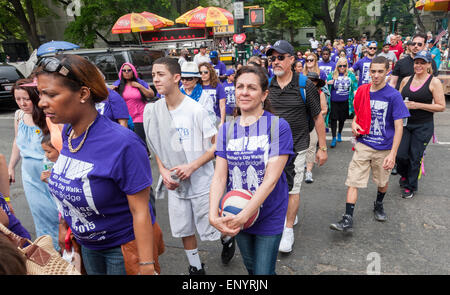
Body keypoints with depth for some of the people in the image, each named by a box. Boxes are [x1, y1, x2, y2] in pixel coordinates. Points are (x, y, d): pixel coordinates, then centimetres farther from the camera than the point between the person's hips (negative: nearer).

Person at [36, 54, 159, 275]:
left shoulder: (123, 144, -30)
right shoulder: (68, 132, -7)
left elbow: (140, 211, -27)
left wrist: (147, 266, -23)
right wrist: (64, 223, 16)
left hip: (124, 245, -7)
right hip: (86, 244, 7)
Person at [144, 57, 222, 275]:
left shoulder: (195, 110, -16)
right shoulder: (152, 111, -1)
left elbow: (217, 145, -12)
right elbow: (158, 147, 9)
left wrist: (192, 166, -21)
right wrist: (163, 171, -7)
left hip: (201, 182, -4)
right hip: (175, 183, 5)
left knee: (212, 229, 5)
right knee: (184, 230, 15)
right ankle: (196, 267, 38)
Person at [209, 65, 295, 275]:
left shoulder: (278, 126, -14)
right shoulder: (227, 129, -1)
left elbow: (271, 179, -20)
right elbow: (219, 176, -7)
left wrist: (243, 216, -24)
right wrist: (213, 214, -21)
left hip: (268, 216, -4)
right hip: (236, 215, 4)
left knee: (264, 271, 7)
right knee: (250, 266, 24)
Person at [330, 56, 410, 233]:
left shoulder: (393, 96, -11)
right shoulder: (362, 91, 1)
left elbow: (398, 127, -13)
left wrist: (392, 154, -19)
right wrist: (354, 124, -5)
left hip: (384, 148, -2)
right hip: (363, 145, 2)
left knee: (383, 182, 17)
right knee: (353, 181, -5)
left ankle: (378, 205, 46)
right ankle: (348, 220, -2)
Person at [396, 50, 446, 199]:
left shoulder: (434, 82, -6)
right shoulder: (406, 80, 7)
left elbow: (441, 106, -9)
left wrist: (418, 105, -18)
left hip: (423, 127, -3)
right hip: (405, 123, 3)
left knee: (415, 157, 4)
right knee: (400, 154, -3)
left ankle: (411, 186, 24)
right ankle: (404, 175, 31)